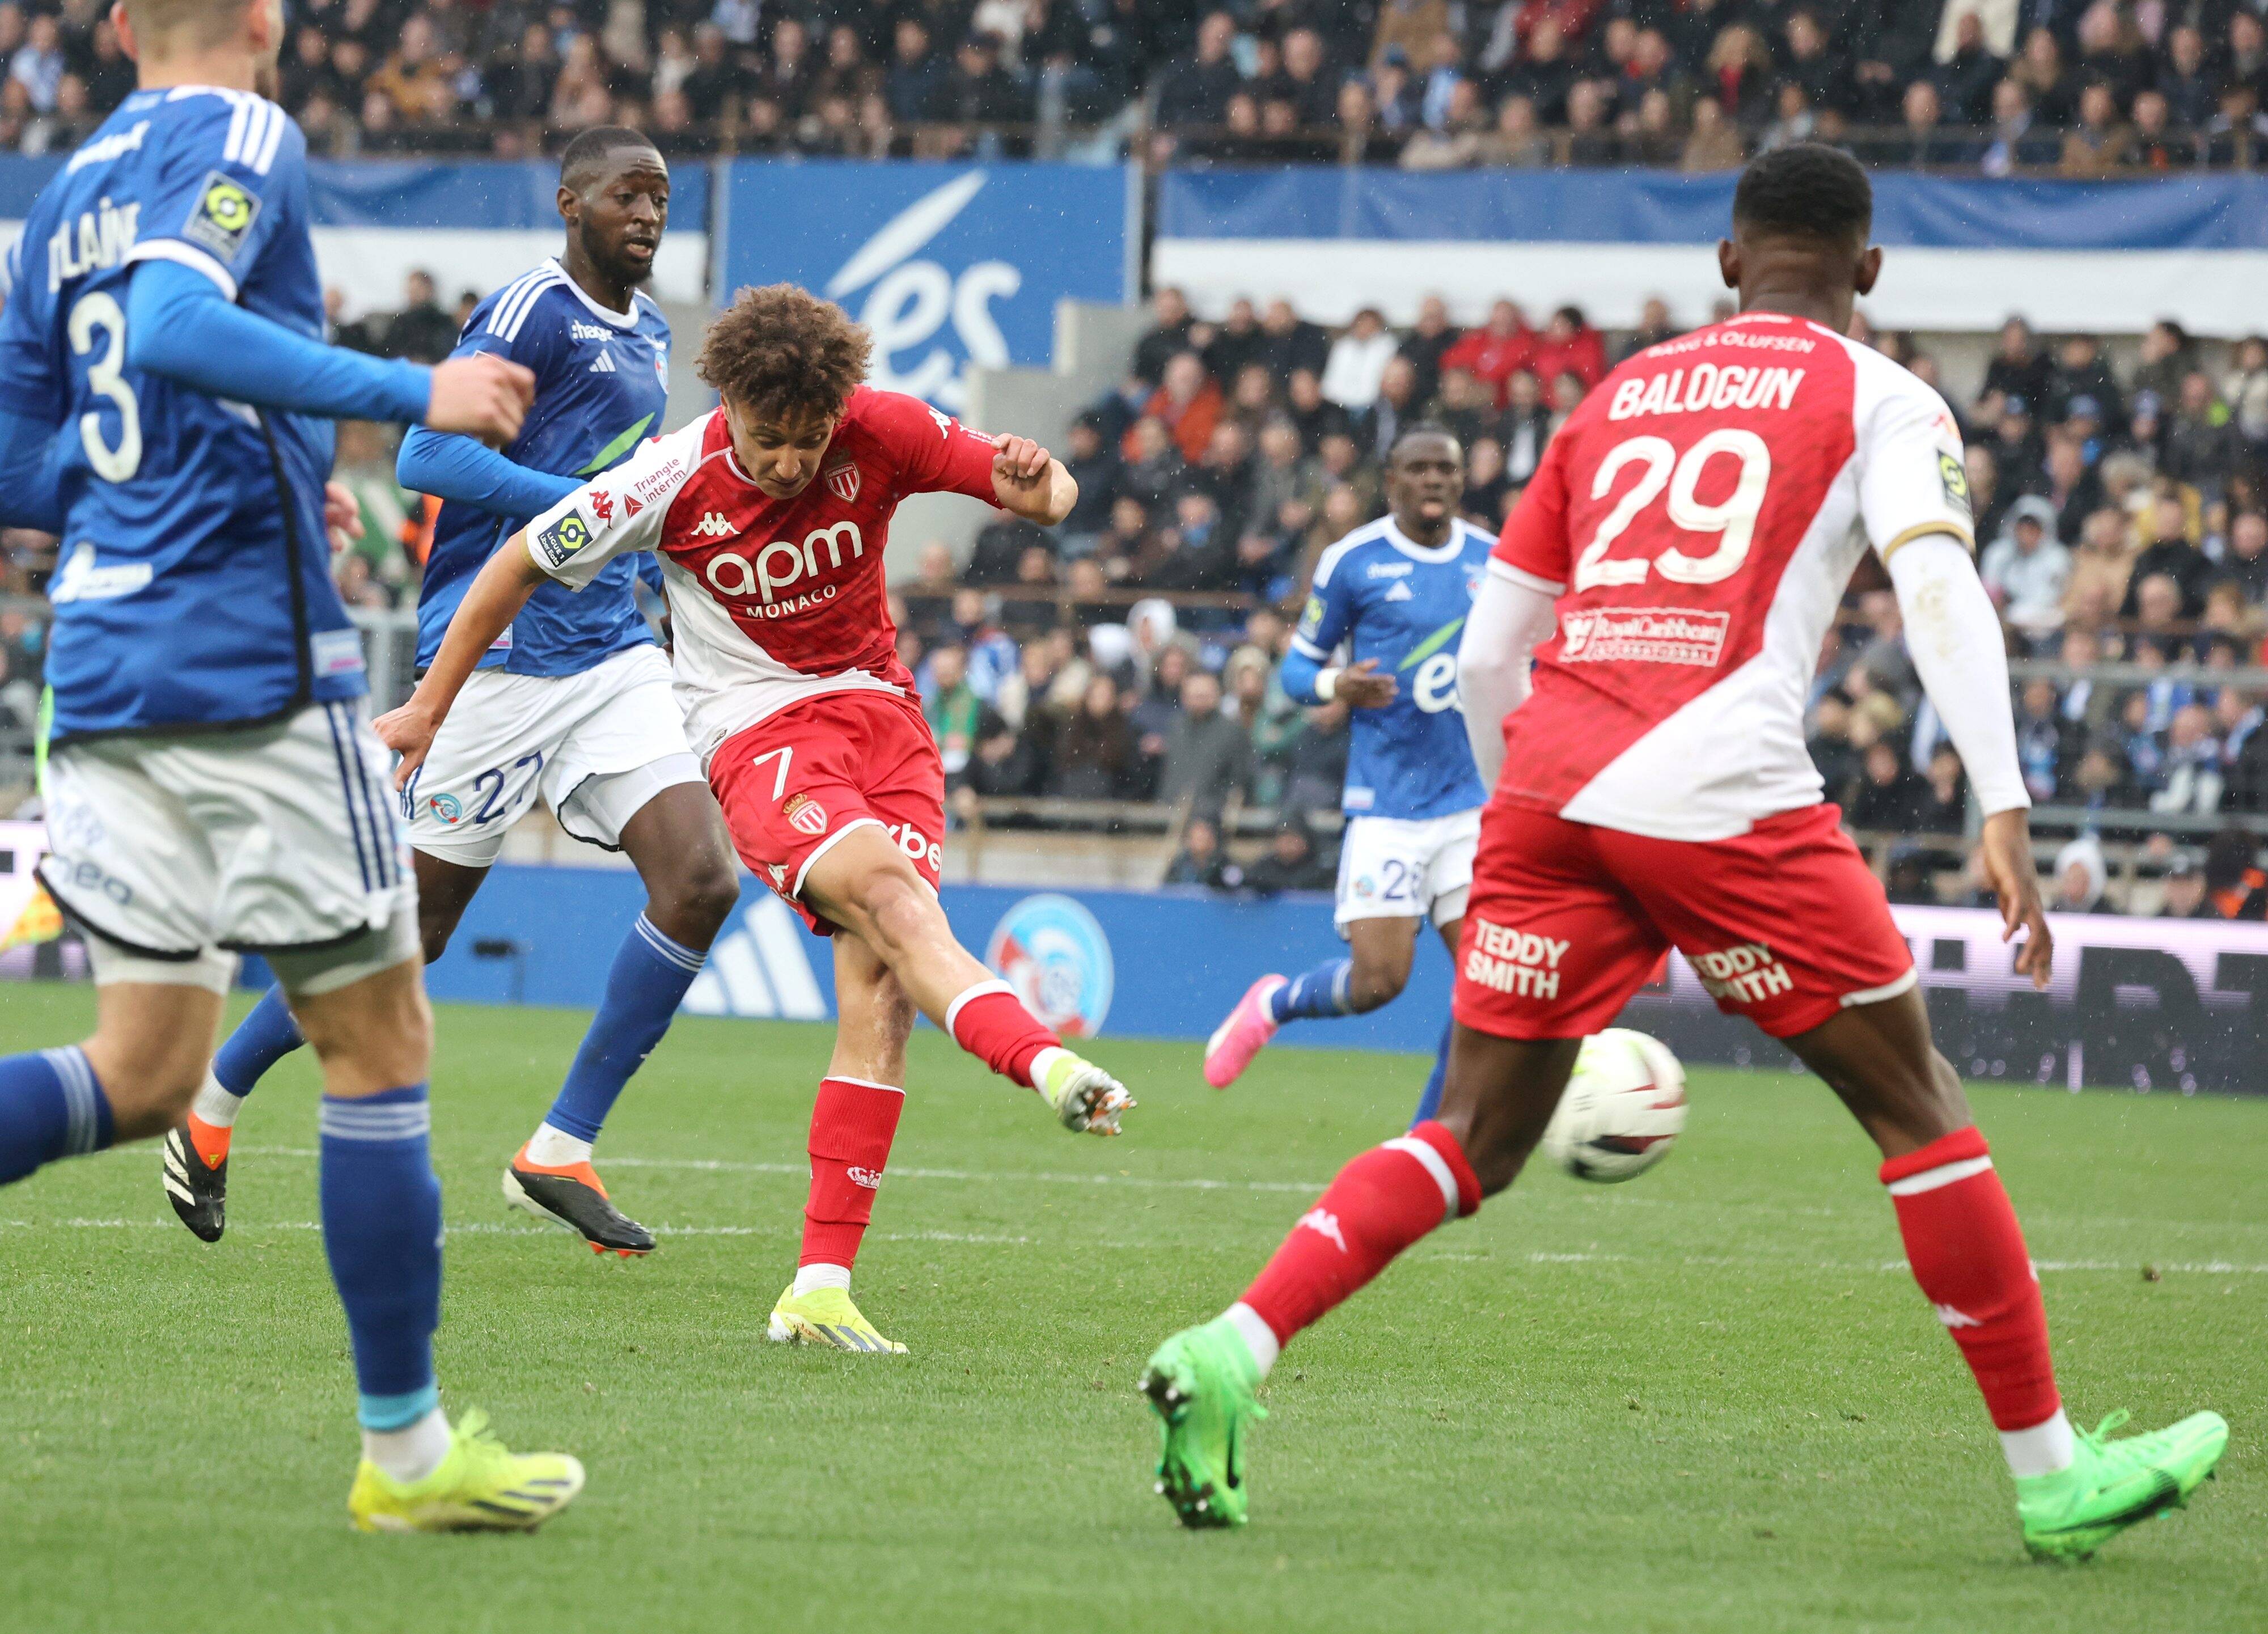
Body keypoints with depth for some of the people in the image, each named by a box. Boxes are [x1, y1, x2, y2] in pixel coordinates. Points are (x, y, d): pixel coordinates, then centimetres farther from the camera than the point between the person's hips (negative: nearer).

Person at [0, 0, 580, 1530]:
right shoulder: (242, 139, -6)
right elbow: (170, 327, -25)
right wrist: (408, 394, -23)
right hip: (250, 657, -8)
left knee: (144, 1075, 9)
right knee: (381, 1041, 3)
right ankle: (407, 1450, 8)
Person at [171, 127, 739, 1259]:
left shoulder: (646, 332, 16)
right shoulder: (535, 312, -12)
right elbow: (427, 453, -23)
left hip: (610, 652, 8)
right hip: (500, 652, -8)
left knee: (702, 882, -11)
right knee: (410, 928, -1)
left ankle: (559, 1154, -3)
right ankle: (213, 1103, 21)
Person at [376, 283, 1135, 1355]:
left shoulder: (882, 433, -7)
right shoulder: (672, 481, -12)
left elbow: (1047, 498, 3)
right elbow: (521, 563, 1)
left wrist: (1035, 487, -23)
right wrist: (428, 708, 7)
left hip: (876, 705, 3)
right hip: (757, 731, -3)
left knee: (878, 981, -14)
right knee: (882, 889, -34)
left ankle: (821, 1287, -13)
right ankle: (1046, 1064, -56)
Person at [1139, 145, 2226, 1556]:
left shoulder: (1620, 395, 25)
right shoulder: (1880, 399, 12)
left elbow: (1487, 654, 23)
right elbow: (1939, 591, -7)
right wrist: (2005, 810, -15)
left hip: (1546, 788, 4)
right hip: (1720, 798, -4)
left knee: (1476, 1140, 10)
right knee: (1919, 1108, 7)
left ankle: (1231, 1350, -9)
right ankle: (2051, 1473, 11)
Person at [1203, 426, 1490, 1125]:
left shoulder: (1494, 562, 7)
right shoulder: (1353, 562, -3)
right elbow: (1297, 666, 4)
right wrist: (1337, 686, -17)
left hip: (1472, 802, 3)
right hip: (1385, 801, -3)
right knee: (1376, 981, -10)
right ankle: (1273, 1003, 23)